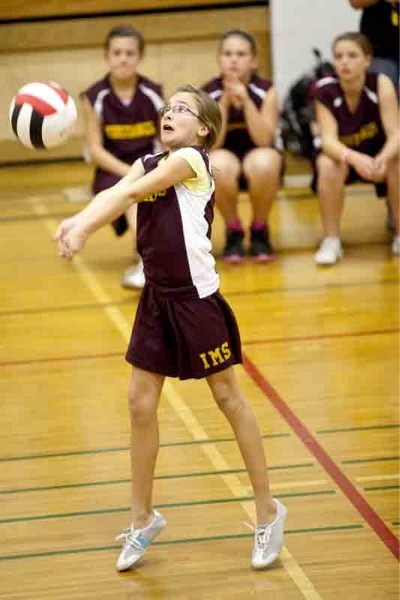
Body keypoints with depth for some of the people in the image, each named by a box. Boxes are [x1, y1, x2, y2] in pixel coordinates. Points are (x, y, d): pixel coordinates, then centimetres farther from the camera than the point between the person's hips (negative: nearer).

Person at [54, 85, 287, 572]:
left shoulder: (191, 159, -12)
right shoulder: (147, 163, 8)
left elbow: (130, 193, -26)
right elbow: (114, 194, -12)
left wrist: (83, 229, -37)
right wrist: (76, 221, -31)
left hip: (196, 299, -7)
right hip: (157, 299, 7)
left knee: (228, 400, 5)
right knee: (140, 403, 7)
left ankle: (267, 510, 18)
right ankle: (143, 518, 20)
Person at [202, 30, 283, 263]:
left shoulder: (266, 90, -13)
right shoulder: (209, 93, -11)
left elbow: (264, 141, -23)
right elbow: (210, 144, -19)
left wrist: (246, 101, -32)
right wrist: (224, 101, -29)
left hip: (258, 159, 0)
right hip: (226, 162, 0)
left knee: (263, 161, -36)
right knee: (219, 163, -35)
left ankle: (259, 229, -9)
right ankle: (233, 231, -10)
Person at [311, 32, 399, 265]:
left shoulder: (381, 84, -22)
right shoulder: (324, 90, -22)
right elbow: (328, 140, -31)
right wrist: (354, 157, -53)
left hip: (379, 155, 0)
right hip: (343, 155, 0)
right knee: (328, 164, -33)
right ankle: (332, 241, -18)